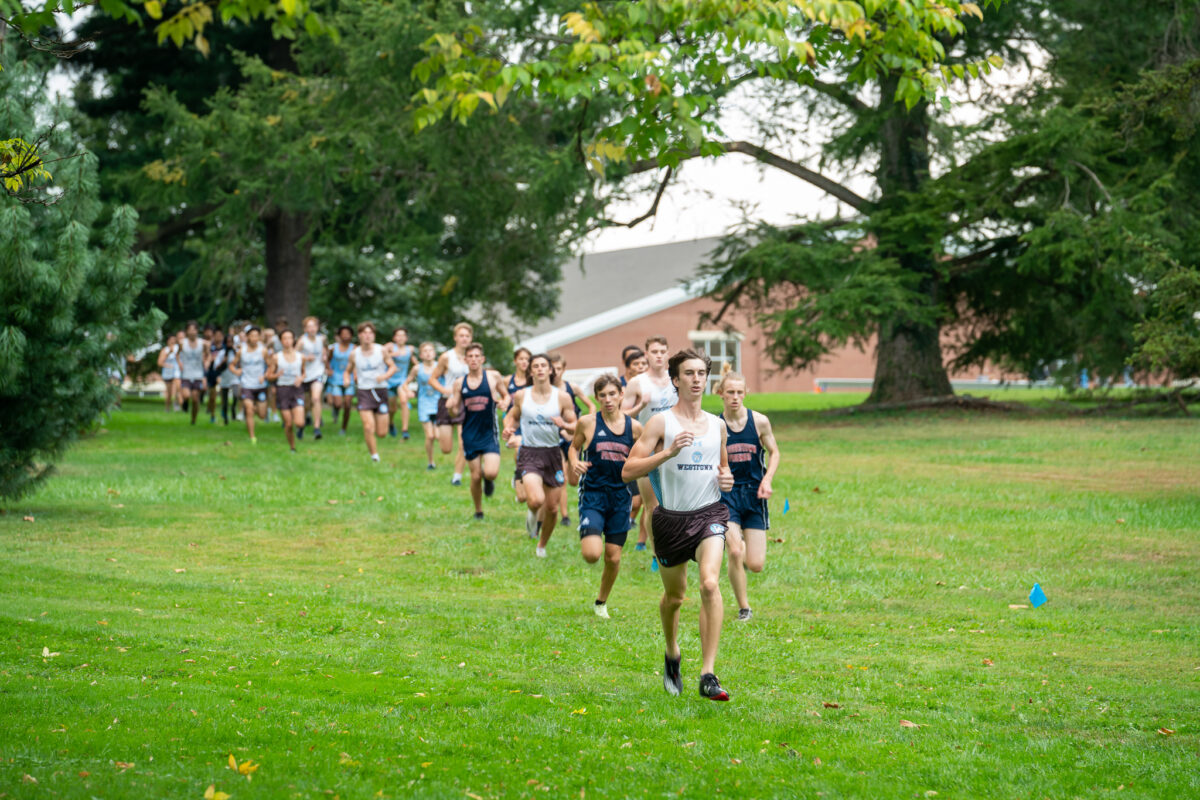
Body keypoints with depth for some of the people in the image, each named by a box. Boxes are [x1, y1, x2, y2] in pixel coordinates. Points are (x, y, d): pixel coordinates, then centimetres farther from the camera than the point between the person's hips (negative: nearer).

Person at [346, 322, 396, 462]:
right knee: (368, 427, -18)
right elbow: (349, 370, 16)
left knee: (382, 433, 2)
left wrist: (385, 376, -14)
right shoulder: (354, 354, 1)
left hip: (380, 391, 0)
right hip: (364, 391, 0)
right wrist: (347, 378, -7)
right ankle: (374, 455, -3)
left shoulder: (381, 351, -1)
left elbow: (393, 366, 6)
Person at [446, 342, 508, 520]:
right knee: (475, 476, 3)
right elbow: (455, 413, 6)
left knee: (490, 472, -18)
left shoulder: (493, 377, -2)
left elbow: (506, 395, 12)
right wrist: (450, 408, -17)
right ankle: (478, 511, 25)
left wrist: (504, 402, -11)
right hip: (470, 435, 2)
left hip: (489, 433, -2)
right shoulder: (459, 383, 3)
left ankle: (489, 479, 21)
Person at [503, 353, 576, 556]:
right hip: (529, 453, -2)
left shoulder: (562, 397, 0)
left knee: (552, 507, 7)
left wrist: (564, 424, -20)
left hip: (553, 453, 2)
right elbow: (512, 416, 18)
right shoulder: (521, 396, 1)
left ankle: (542, 545, 33)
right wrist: (508, 429, -4)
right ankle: (533, 515, 14)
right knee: (536, 500, -24)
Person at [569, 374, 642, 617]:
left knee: (614, 558, 6)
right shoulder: (588, 423, -5)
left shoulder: (634, 427, 0)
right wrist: (574, 462, -10)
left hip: (621, 496, 2)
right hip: (593, 494, -2)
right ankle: (587, 539, 18)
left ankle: (602, 602, 31)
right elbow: (574, 447, 11)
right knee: (592, 554, -19)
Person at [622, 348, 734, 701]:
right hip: (671, 517, -1)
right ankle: (672, 654, 44)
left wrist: (726, 477, 4)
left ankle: (708, 674, -23)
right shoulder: (660, 423, -4)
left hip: (709, 513, 1)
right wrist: (669, 452, -23)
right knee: (673, 596, 13)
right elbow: (628, 471, -11)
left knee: (710, 584, -22)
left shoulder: (717, 425, 10)